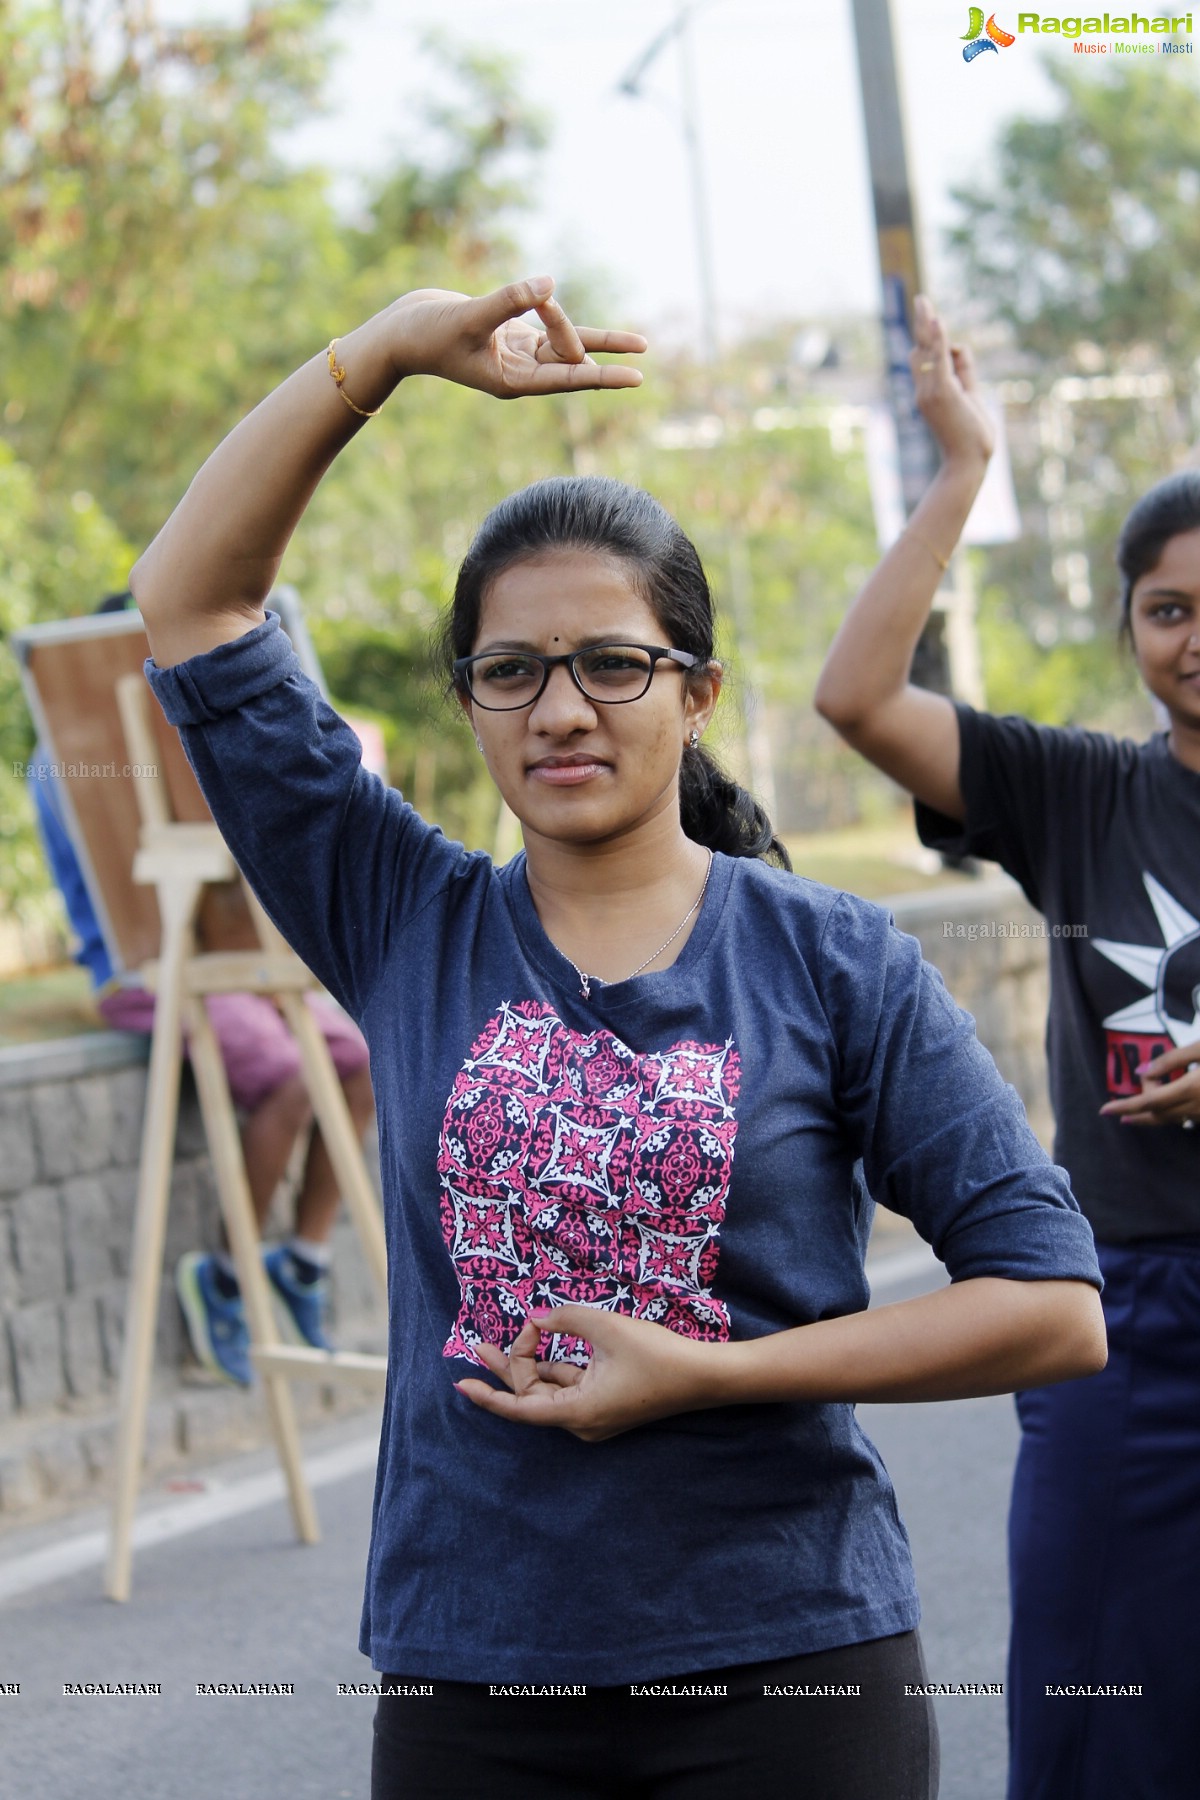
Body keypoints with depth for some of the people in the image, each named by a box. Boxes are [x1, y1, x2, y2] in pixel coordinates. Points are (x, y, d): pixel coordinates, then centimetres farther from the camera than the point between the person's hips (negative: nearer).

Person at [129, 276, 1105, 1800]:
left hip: (787, 1671, -2)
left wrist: (706, 1374, -11)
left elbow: (1054, 1307, -5)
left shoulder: (834, 962, -1)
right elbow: (191, 599, 4)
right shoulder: (407, 930, 5)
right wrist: (393, 344, -5)